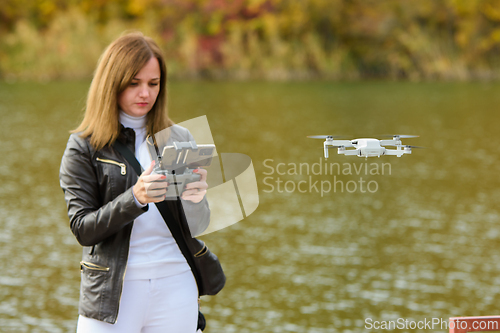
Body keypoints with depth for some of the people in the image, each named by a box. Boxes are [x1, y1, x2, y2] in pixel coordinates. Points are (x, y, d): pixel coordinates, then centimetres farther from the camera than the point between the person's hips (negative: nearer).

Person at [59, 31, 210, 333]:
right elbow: (82, 229, -8)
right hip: (113, 292, -2)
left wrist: (195, 198, -19)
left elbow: (200, 225, 4)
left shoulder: (180, 140, 8)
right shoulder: (83, 147, 0)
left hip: (176, 285, 3)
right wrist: (135, 198, -23)